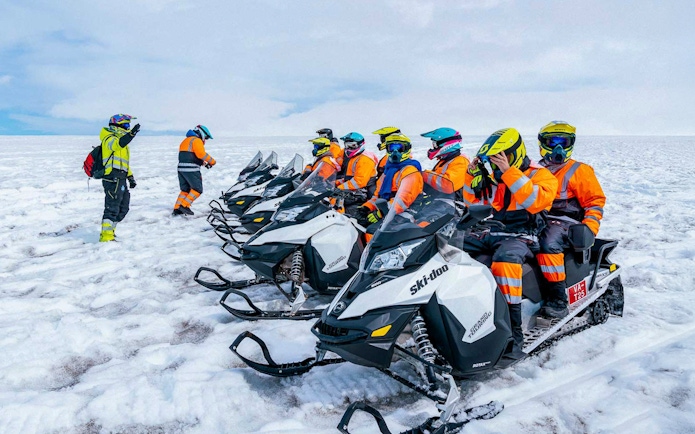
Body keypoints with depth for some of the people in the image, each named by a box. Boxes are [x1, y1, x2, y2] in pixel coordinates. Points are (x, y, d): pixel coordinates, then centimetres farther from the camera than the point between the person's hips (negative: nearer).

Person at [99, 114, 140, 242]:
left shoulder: (122, 138, 24)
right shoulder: (109, 139, -6)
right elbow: (118, 144, -32)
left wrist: (130, 176, 22)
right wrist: (132, 133, -43)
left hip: (121, 180, 10)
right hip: (113, 179, -10)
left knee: (124, 208, 14)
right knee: (112, 208, -10)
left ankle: (109, 231, 25)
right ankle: (106, 236, -5)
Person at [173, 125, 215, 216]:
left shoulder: (186, 141, 25)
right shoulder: (196, 140, -6)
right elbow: (202, 154, -20)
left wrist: (204, 163, 19)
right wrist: (212, 161, -8)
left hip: (181, 168, 9)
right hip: (191, 169, -9)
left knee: (185, 190, 15)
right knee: (197, 189, -2)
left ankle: (177, 209, 12)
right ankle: (184, 205, -7)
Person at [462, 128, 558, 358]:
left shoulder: (540, 175, -4)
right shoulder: (496, 177, 14)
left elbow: (535, 202, -25)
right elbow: (473, 199, 23)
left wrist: (509, 172, -27)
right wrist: (473, 174, 6)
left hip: (523, 237, -7)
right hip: (494, 233, 7)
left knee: (505, 258, -40)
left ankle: (513, 331, -38)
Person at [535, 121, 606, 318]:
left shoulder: (579, 171, 5)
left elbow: (595, 202, 1)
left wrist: (589, 229, -13)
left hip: (566, 222, -5)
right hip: (539, 221, 6)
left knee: (547, 242, -36)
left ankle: (558, 298, -33)